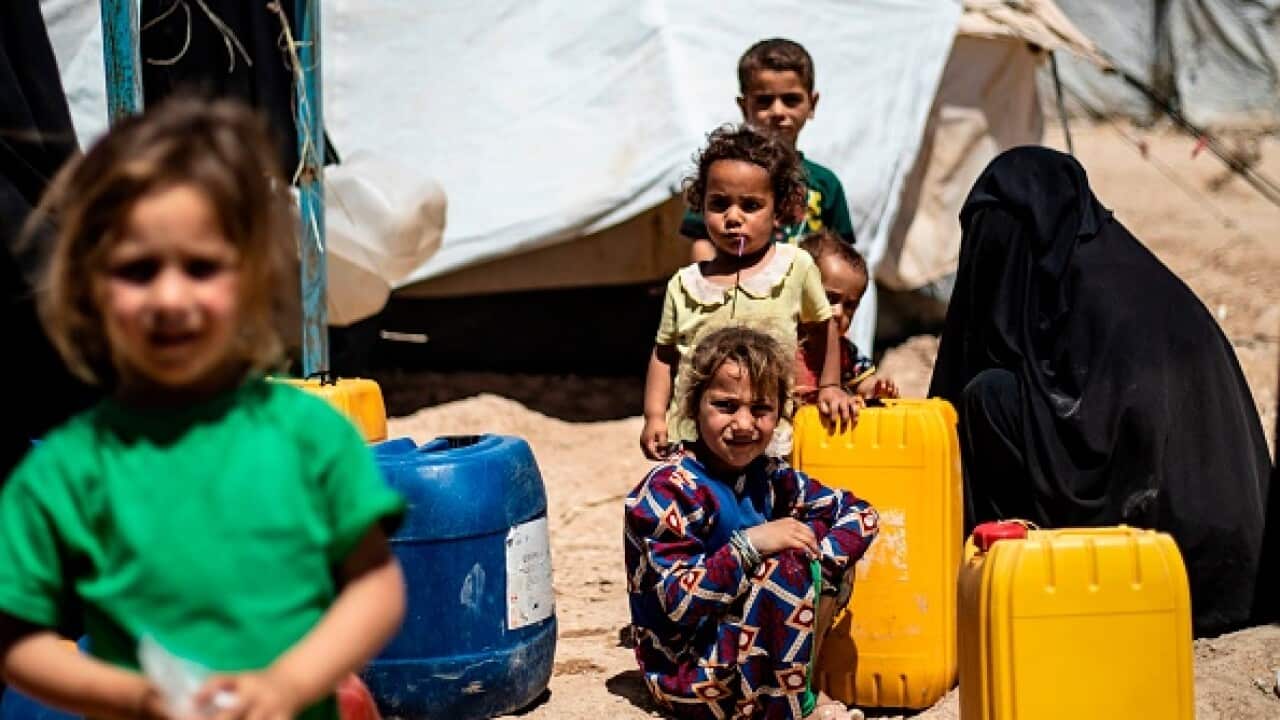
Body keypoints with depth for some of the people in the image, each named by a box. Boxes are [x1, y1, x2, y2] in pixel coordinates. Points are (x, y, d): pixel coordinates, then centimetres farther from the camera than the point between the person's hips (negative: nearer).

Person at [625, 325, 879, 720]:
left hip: (751, 653, 8)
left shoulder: (768, 477, 5)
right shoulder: (668, 490, -18)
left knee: (832, 548, 0)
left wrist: (817, 558, -14)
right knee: (786, 566, -27)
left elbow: (860, 513, 6)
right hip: (692, 679, -8)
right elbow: (678, 602, -25)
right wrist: (750, 544, -30)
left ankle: (802, 684, -2)